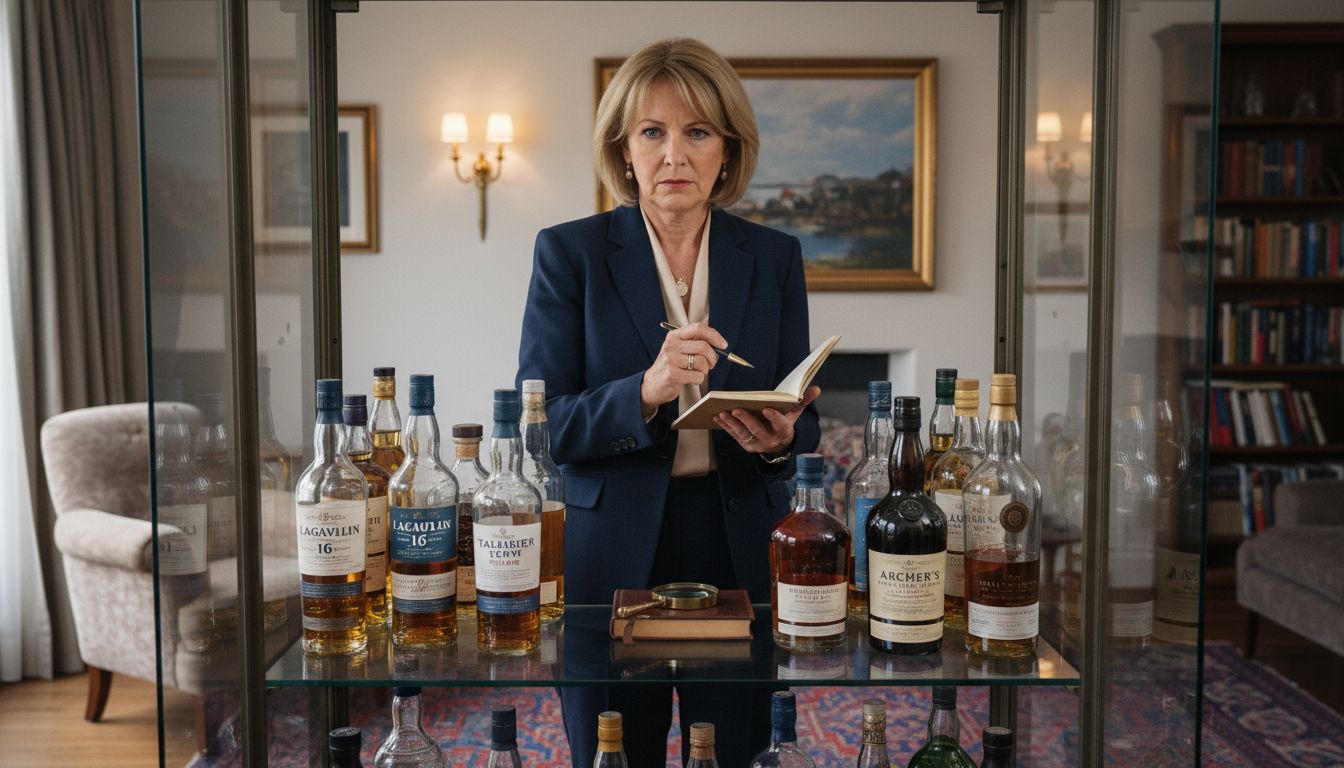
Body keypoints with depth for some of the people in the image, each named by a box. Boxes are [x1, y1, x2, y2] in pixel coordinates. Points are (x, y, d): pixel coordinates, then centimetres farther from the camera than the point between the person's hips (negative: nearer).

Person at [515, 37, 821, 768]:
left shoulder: (774, 257, 5)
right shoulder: (569, 253, -2)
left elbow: (804, 423, 7)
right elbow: (540, 426, -8)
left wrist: (779, 437, -17)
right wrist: (644, 392, -26)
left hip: (741, 553, 2)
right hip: (612, 558, -1)